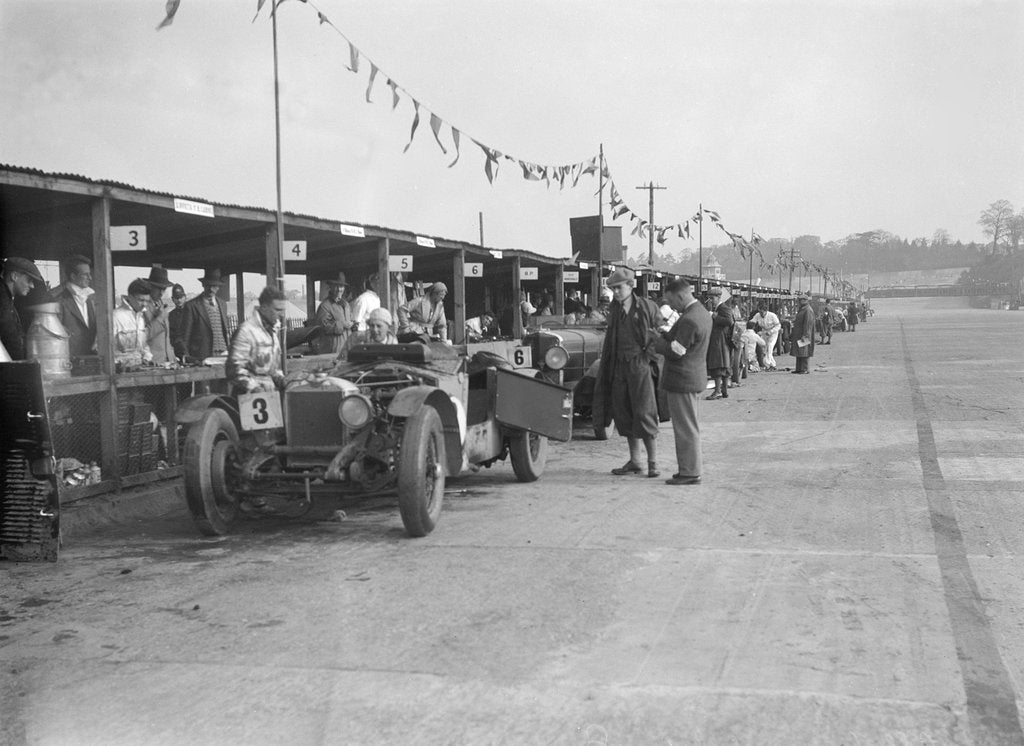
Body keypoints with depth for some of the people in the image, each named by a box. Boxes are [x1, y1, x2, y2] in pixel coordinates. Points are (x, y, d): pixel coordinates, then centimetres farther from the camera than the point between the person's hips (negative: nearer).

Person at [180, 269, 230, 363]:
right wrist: (187, 358, -7)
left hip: (222, 355, 5)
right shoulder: (191, 306, -1)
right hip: (201, 357, -4)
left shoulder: (223, 305, 17)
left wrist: (226, 352, 11)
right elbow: (185, 336, -1)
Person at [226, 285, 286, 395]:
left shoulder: (274, 329, 14)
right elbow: (235, 369, -15)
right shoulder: (246, 331, -12)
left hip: (271, 390, 8)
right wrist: (253, 387, -19)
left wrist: (280, 379, 9)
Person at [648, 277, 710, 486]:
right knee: (688, 427, 17)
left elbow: (676, 351, -21)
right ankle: (690, 468, 25)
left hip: (682, 380, -10)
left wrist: (658, 343, -5)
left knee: (686, 428, -3)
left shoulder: (689, 320, -22)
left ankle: (690, 472, 3)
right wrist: (664, 336, 4)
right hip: (695, 378, 10)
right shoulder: (702, 313, 11)